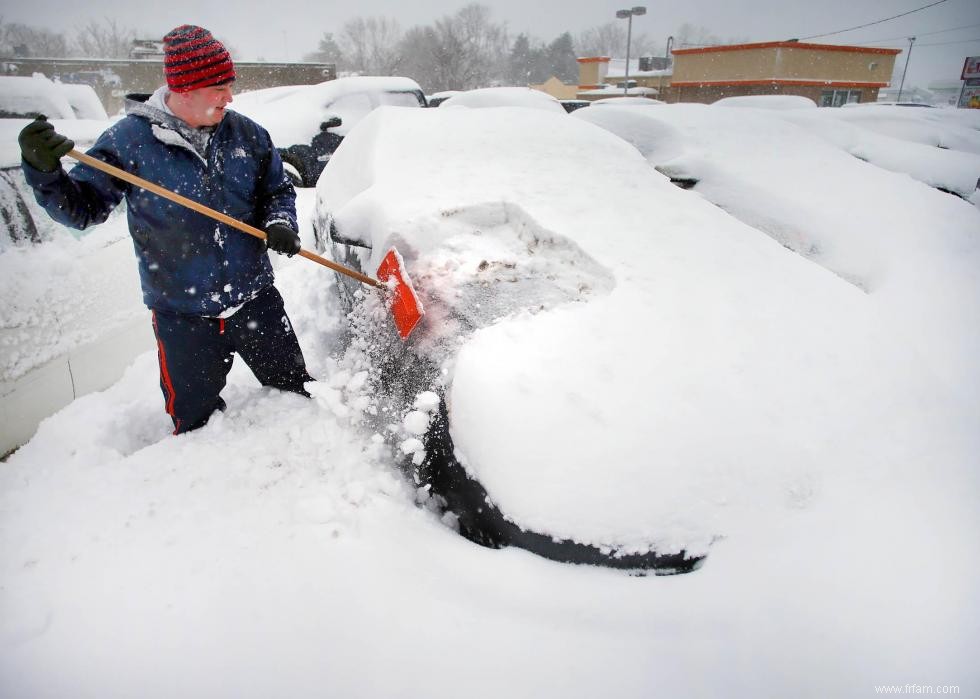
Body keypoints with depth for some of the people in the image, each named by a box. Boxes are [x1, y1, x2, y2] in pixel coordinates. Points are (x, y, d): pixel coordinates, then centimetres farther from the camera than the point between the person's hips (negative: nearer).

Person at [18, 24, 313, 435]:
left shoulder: (246, 134, -1)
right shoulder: (129, 139, -7)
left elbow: (278, 190, 11)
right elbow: (83, 207, -3)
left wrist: (279, 224, -10)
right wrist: (43, 170, -21)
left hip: (256, 300, 2)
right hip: (182, 314, -2)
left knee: (296, 391, 16)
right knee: (196, 422, 12)